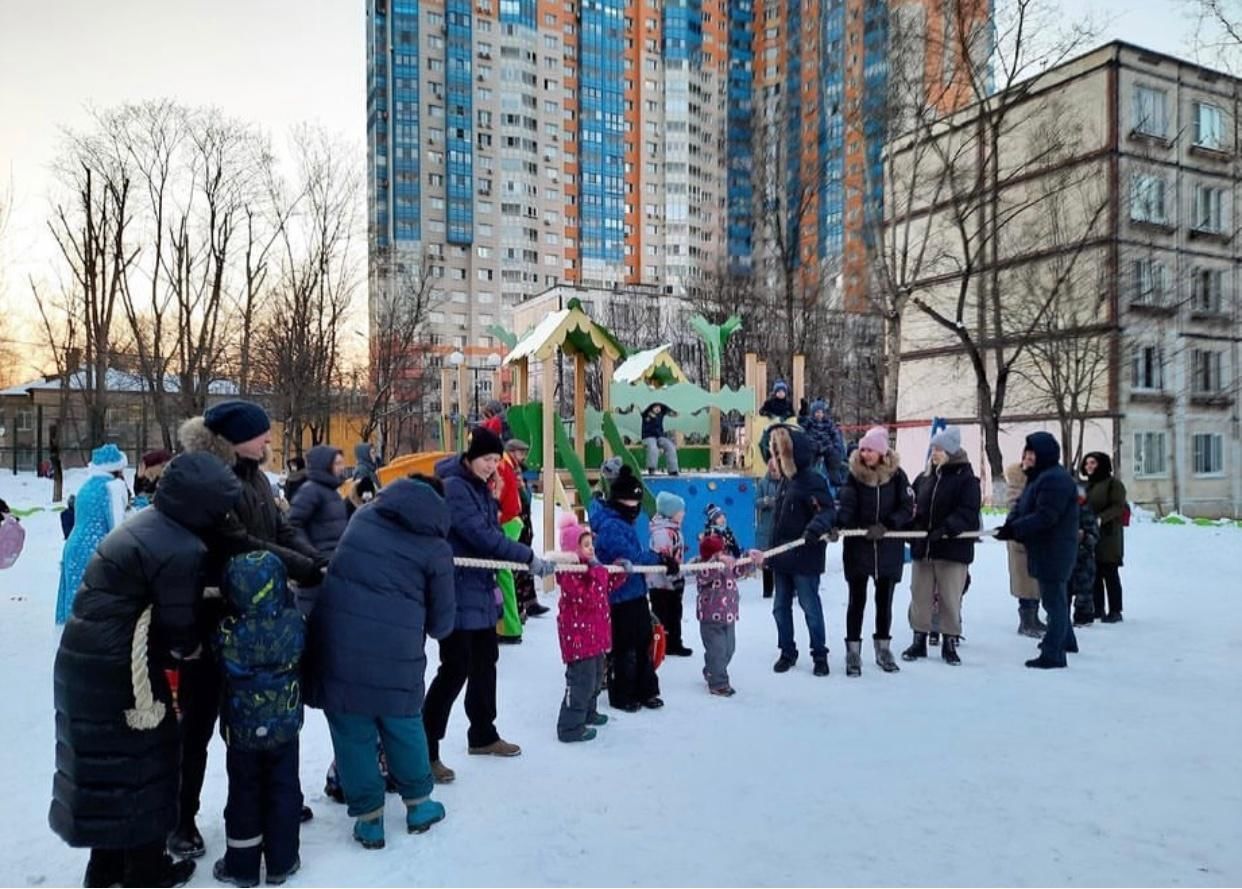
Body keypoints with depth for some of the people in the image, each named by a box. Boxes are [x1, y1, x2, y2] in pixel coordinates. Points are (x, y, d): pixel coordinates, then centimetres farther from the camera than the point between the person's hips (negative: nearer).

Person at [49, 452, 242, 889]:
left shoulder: (147, 522, 6)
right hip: (119, 673, -9)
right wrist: (193, 648, 3)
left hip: (90, 662, 9)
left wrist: (179, 649, 6)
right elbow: (177, 630, -17)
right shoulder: (183, 551, -25)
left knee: (107, 761, 22)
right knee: (142, 762, 9)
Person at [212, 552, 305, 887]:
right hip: (285, 726, 1)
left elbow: (223, 674, -6)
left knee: (244, 794, 16)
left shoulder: (227, 632, -23)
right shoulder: (294, 623, -20)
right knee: (284, 790, 15)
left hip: (242, 731, -1)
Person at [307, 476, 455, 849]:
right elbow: (442, 621, 6)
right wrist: (433, 630, 28)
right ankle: (418, 805, 35)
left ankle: (368, 818, 25)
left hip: (337, 643, 2)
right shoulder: (435, 547, 1)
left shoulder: (362, 518, 9)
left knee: (353, 735, 14)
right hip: (396, 654, -2)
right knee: (404, 728, 19)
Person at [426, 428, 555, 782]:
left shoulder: (480, 489, 13)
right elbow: (481, 536, -24)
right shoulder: (453, 487, -16)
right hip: (456, 590, -9)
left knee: (484, 660, 16)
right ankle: (424, 750, 3)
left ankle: (482, 736, 32)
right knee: (456, 668, -7)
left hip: (480, 588, 9)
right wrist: (528, 557, -23)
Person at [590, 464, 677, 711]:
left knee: (643, 643, 18)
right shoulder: (609, 526, -20)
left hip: (635, 592, 10)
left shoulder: (623, 522, 13)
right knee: (623, 648, 2)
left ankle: (646, 691, 30)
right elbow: (632, 555, -27)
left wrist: (660, 560, 1)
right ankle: (621, 696, 17)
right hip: (619, 596, -10)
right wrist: (661, 559, -20)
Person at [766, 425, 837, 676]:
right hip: (782, 556, 8)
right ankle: (787, 652, 26)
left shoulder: (812, 480, -13)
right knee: (781, 607, 12)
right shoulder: (786, 479, 13)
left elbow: (828, 510, -21)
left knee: (811, 607, 2)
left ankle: (820, 655, 16)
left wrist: (817, 526, -41)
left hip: (804, 558, -8)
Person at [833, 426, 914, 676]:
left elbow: (908, 509, -6)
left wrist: (885, 525, -19)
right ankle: (853, 652, 12)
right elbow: (846, 506, -12)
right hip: (858, 546, 0)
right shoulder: (854, 475, -3)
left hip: (889, 548, 1)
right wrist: (837, 525, -31)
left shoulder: (897, 475, -3)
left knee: (884, 600, 12)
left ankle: (883, 649, 27)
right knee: (857, 599, 4)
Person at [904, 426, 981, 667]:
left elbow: (968, 512, -16)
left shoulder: (966, 478, -6)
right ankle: (919, 640, 21)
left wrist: (946, 528, -27)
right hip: (922, 547, 5)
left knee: (950, 598, 4)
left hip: (953, 548, -5)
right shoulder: (923, 477, 11)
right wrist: (910, 531, 0)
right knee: (920, 595, 9)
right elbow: (912, 507, 16)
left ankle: (949, 643, 17)